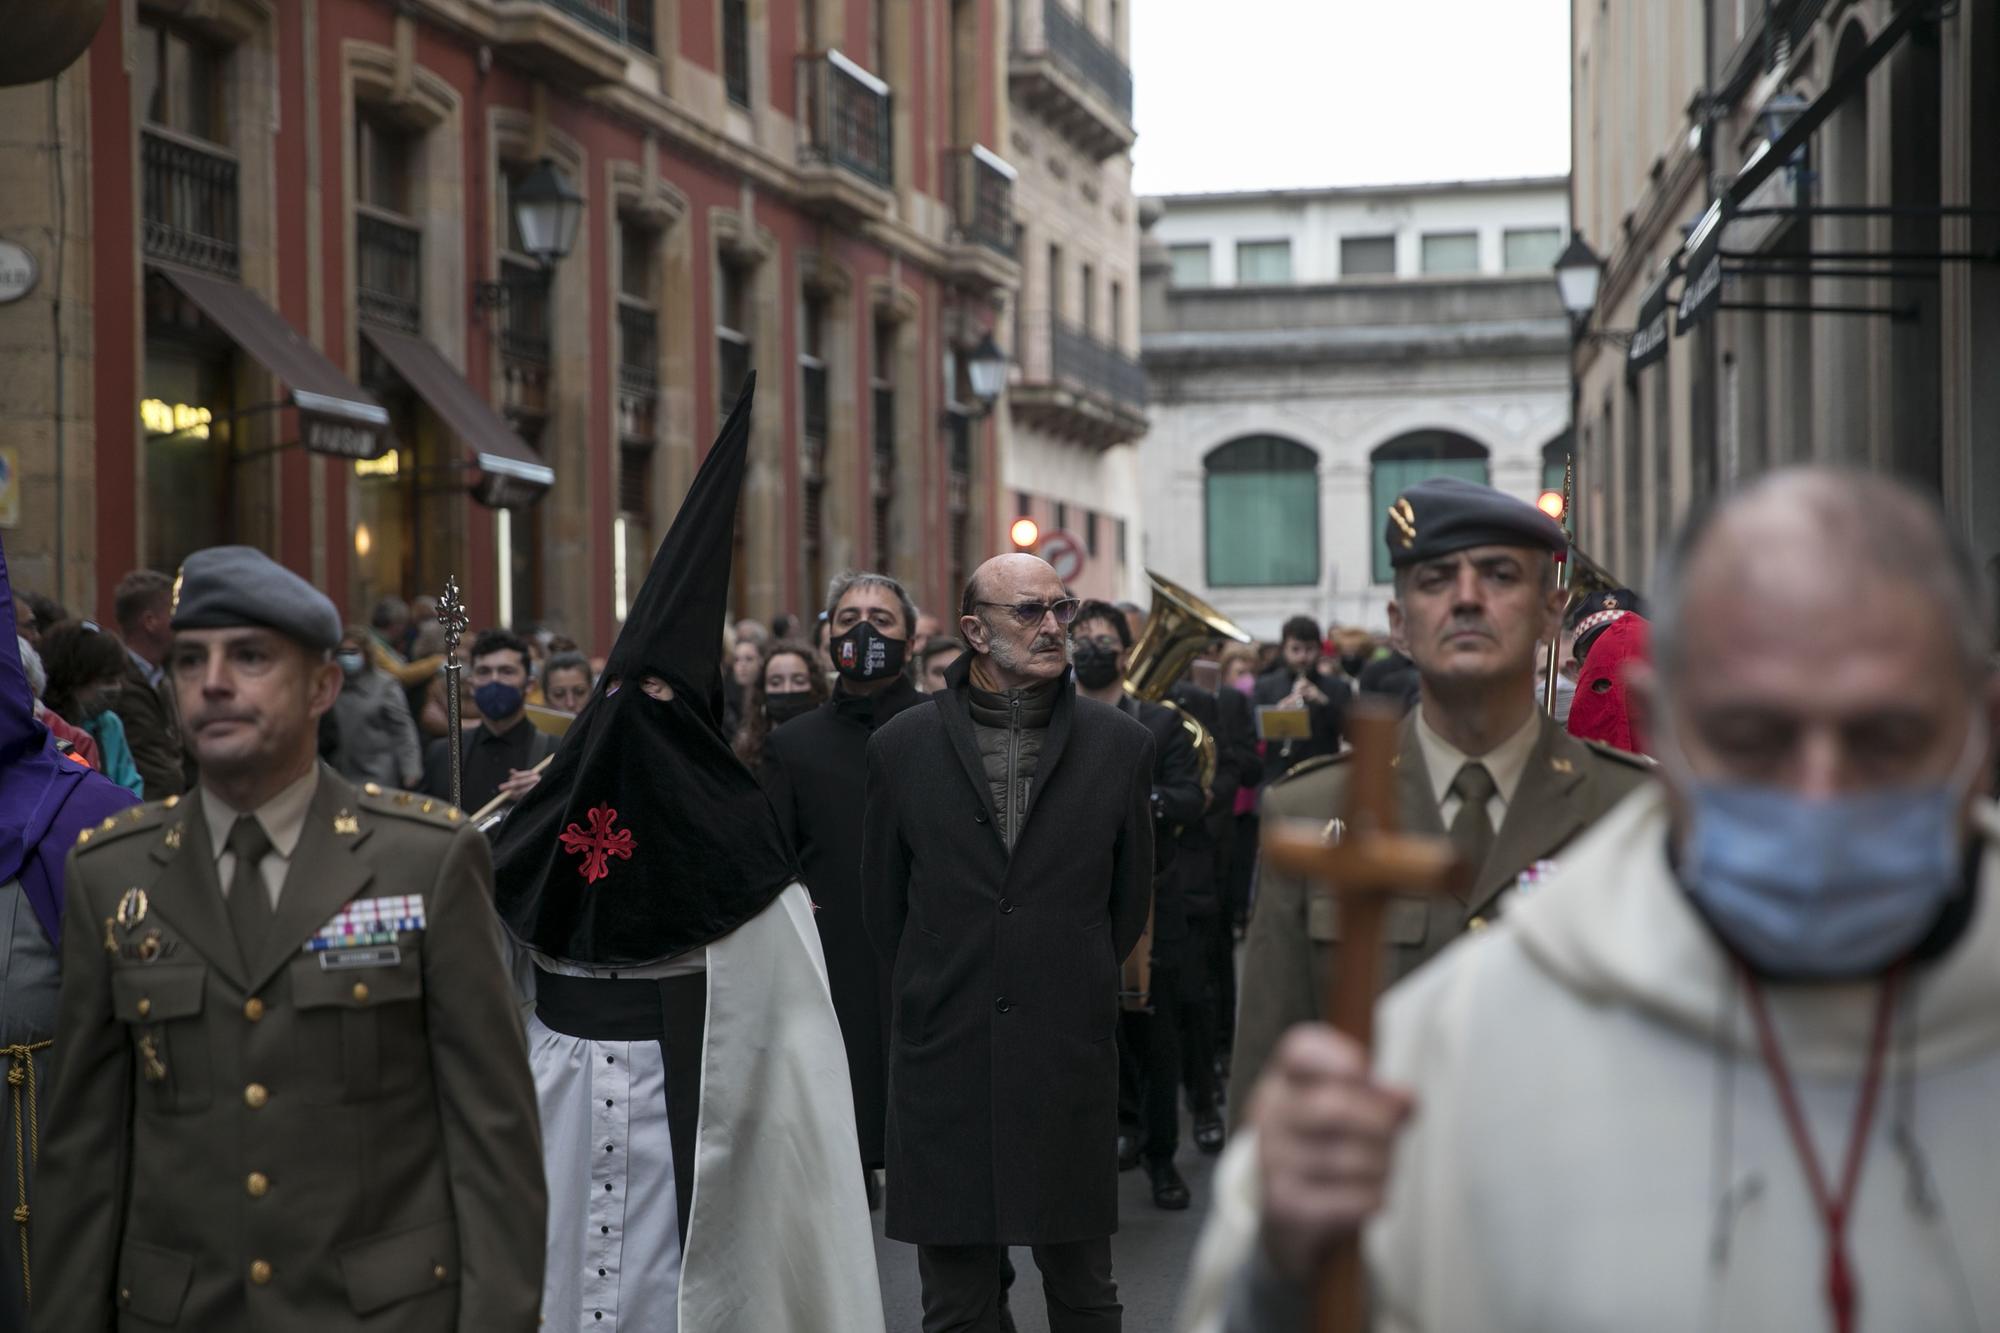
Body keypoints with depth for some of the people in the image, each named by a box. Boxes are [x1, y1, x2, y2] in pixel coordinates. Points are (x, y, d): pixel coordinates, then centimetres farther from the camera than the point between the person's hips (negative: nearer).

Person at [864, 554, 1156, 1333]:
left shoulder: (1119, 746, 3)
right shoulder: (903, 748, 2)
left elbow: (1130, 899, 12)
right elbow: (884, 903, 11)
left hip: (1070, 1063, 0)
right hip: (945, 1062, 0)